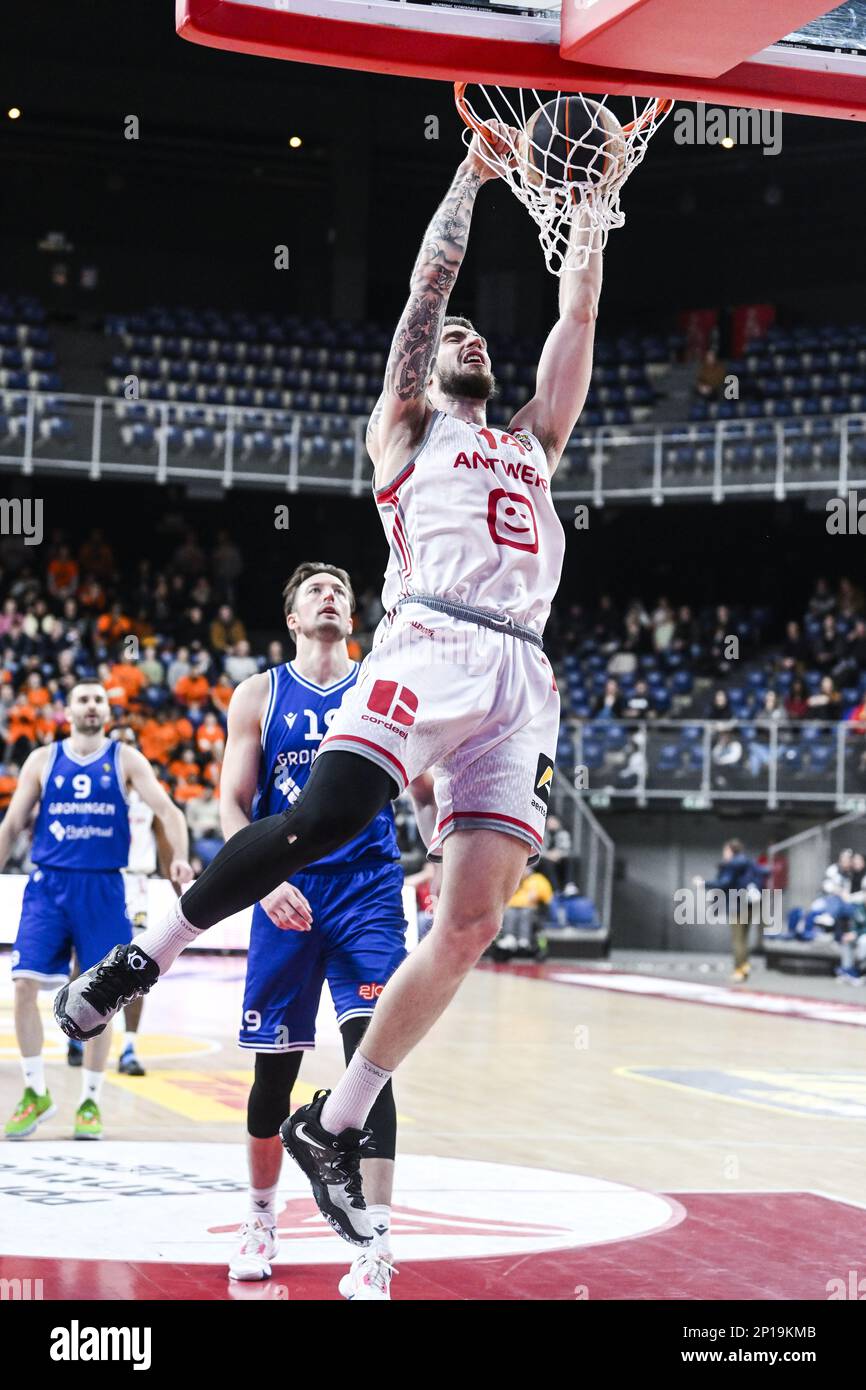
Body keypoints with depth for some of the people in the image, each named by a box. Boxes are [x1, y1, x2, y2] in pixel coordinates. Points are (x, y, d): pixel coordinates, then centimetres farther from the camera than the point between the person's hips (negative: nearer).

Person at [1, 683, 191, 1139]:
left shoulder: (125, 760, 5)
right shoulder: (42, 760, 9)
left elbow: (166, 809, -4)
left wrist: (180, 857, -23)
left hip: (102, 889, 0)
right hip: (48, 884, 1)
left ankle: (90, 1101, 14)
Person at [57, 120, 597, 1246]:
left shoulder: (532, 446, 34)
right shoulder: (408, 425, 22)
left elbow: (577, 320, 31)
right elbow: (429, 285, 16)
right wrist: (472, 173, 21)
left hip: (521, 678, 5)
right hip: (429, 645, -5)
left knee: (472, 924, -8)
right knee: (324, 818, -28)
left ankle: (335, 1123, 1)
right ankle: (149, 953, -7)